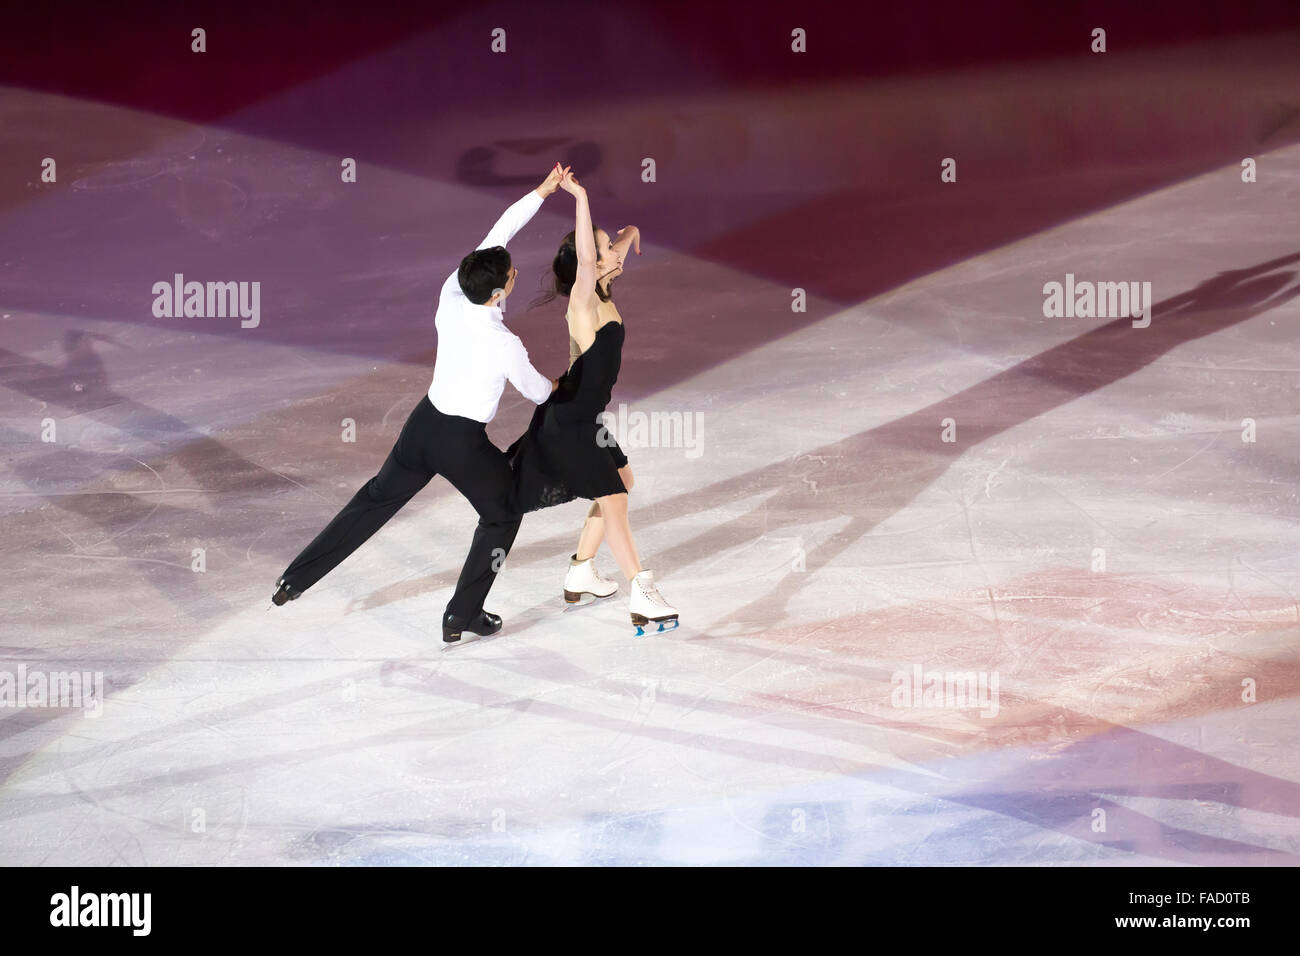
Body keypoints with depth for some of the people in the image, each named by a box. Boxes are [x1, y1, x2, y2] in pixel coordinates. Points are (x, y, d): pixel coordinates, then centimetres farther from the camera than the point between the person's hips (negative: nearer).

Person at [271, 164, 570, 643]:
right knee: (503, 514, 19)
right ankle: (462, 615, 20)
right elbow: (536, 393, -3)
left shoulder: (452, 293, -11)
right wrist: (553, 386, 21)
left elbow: (499, 231, 0)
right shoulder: (505, 346, -24)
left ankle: (296, 578, 25)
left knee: (376, 499, 22)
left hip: (423, 423, 6)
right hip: (464, 442, -6)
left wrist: (544, 190, 5)